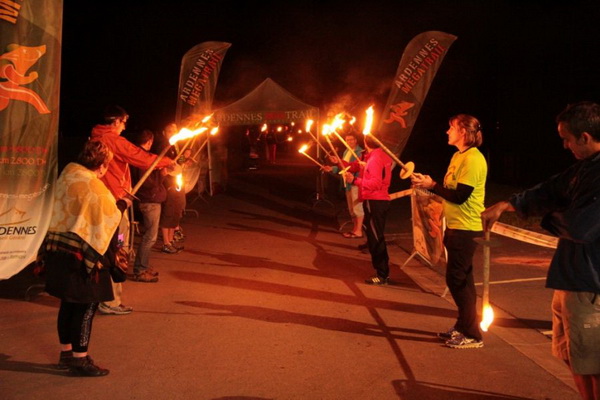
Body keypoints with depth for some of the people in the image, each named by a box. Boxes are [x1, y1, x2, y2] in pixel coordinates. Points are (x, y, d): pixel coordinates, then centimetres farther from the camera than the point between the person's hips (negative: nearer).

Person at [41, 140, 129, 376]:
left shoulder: (67, 175, 8)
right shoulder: (93, 185, -17)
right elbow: (109, 216, -11)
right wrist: (122, 205, 7)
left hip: (58, 249, 9)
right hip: (81, 253, -9)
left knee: (69, 303, 17)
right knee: (86, 306, 0)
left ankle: (66, 353, 27)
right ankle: (79, 359, 5)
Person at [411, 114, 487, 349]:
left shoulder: (473, 159, -17)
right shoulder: (458, 156, 14)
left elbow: (459, 196, -22)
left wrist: (432, 186, -15)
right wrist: (427, 184, 2)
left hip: (466, 229, -10)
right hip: (455, 226, 10)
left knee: (457, 279, -6)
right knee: (461, 279, 16)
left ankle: (472, 335, 3)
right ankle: (463, 327, 28)